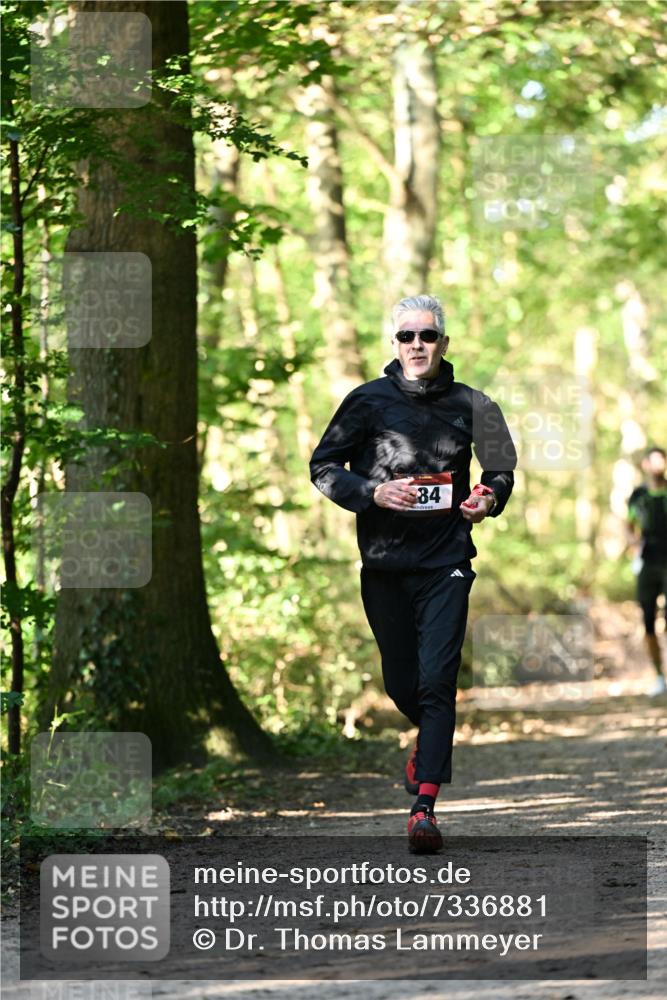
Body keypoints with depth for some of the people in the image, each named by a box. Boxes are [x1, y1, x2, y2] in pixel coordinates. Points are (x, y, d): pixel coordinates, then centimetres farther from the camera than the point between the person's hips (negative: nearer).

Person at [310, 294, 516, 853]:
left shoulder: (467, 405, 4)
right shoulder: (369, 401, 1)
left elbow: (502, 470, 18)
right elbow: (323, 467, 2)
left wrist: (490, 498, -5)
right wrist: (373, 493, -14)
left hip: (446, 562, -1)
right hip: (384, 564, 1)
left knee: (437, 682, -13)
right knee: (401, 685, 11)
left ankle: (425, 805, -17)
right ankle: (432, 741, 45)